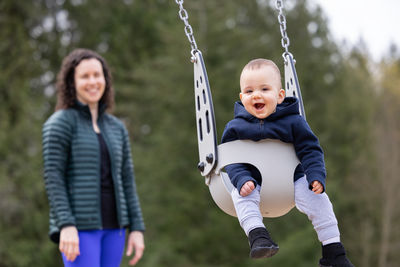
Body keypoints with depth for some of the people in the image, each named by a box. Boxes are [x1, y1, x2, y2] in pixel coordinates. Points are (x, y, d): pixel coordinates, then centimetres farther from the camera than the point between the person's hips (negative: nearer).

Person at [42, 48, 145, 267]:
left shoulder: (116, 128, 14)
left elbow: (127, 181, 13)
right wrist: (66, 226, -21)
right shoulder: (60, 123, -5)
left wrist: (137, 229, 6)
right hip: (78, 227, -6)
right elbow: (53, 177, -11)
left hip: (112, 227, 6)